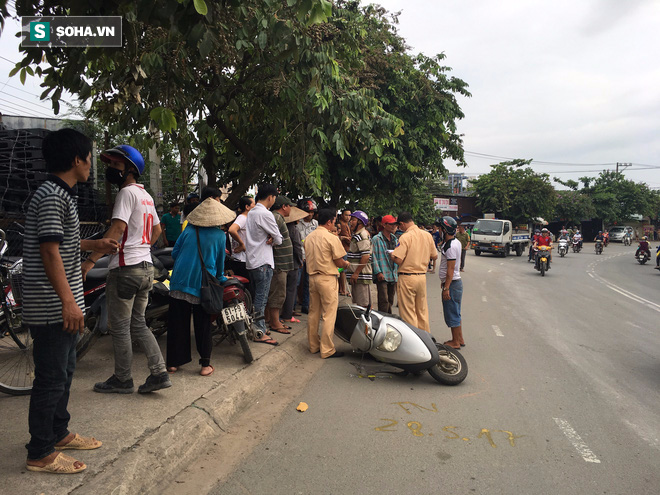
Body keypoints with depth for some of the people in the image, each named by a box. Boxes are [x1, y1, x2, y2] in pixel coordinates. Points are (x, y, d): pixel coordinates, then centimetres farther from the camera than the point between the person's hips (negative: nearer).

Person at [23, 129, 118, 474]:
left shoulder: (60, 194, 15)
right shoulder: (52, 196, -18)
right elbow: (49, 252, -23)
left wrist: (94, 246, 22)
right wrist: (69, 302, -26)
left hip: (60, 306, 10)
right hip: (52, 308, -10)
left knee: (64, 372, 20)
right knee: (51, 379, 1)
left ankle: (59, 433, 35)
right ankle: (40, 454, 15)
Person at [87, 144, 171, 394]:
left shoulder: (127, 192, -10)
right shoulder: (146, 195, 17)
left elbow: (117, 228, -21)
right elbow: (157, 230, 25)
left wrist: (91, 260, -22)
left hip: (126, 268, -9)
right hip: (146, 266, 9)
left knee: (119, 327, 3)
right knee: (138, 324, 15)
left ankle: (122, 380, 14)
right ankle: (159, 373, 11)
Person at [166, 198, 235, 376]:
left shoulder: (189, 229, 2)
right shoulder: (220, 235, -3)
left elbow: (175, 252, 7)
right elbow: (220, 262, 5)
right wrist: (221, 278, 24)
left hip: (180, 282, 2)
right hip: (203, 286, -2)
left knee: (178, 323, 9)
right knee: (203, 325, 7)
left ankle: (174, 362, 16)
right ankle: (205, 364, 10)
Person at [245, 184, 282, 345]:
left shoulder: (251, 212, 14)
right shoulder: (265, 214, -15)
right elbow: (278, 239, -12)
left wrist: (269, 238, -2)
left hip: (251, 262, 9)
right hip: (263, 262, -9)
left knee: (255, 296, 16)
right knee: (261, 297, -4)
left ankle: (254, 327, 24)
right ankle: (260, 333, 0)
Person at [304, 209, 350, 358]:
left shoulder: (309, 237, 9)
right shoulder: (332, 238, -12)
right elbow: (339, 262, -12)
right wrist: (346, 264, 11)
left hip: (312, 277, 7)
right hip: (327, 278, -7)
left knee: (314, 313, 14)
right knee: (329, 315, -1)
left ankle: (314, 346, 23)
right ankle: (327, 350, 2)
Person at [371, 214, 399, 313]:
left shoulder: (395, 239, 16)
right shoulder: (376, 239, -5)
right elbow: (374, 257, -9)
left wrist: (398, 270, 13)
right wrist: (378, 272, -16)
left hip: (394, 275, 6)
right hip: (382, 275, -6)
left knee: (390, 301, 13)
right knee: (383, 301, -9)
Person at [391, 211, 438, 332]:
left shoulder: (405, 237, -16)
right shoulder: (427, 235, 4)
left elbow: (398, 260, -21)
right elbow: (434, 256, 11)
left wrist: (391, 255, 0)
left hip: (407, 278, -6)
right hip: (422, 276, 6)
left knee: (408, 312, 4)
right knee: (422, 310, 18)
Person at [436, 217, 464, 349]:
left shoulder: (450, 246, -21)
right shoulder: (456, 242, 11)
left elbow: (450, 269, -22)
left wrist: (446, 288, -21)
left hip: (452, 283, -10)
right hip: (456, 282, 10)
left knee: (452, 314, 1)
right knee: (455, 314, 18)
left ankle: (456, 342, 11)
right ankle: (459, 339, 28)